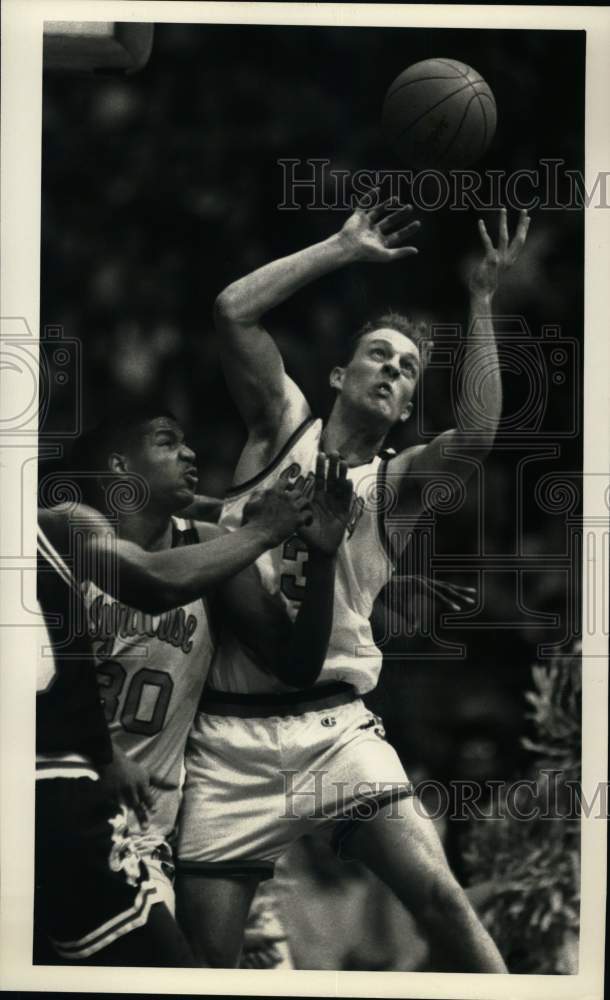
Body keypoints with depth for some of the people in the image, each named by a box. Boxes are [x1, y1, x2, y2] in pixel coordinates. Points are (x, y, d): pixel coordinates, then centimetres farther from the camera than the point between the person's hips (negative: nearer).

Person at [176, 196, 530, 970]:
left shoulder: (396, 481, 9)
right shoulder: (285, 427, 9)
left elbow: (474, 440, -13)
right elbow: (233, 311, -4)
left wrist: (481, 301, -12)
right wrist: (345, 248, 0)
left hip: (334, 727, 1)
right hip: (228, 733, 0)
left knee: (439, 895, -15)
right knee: (206, 952, 0)